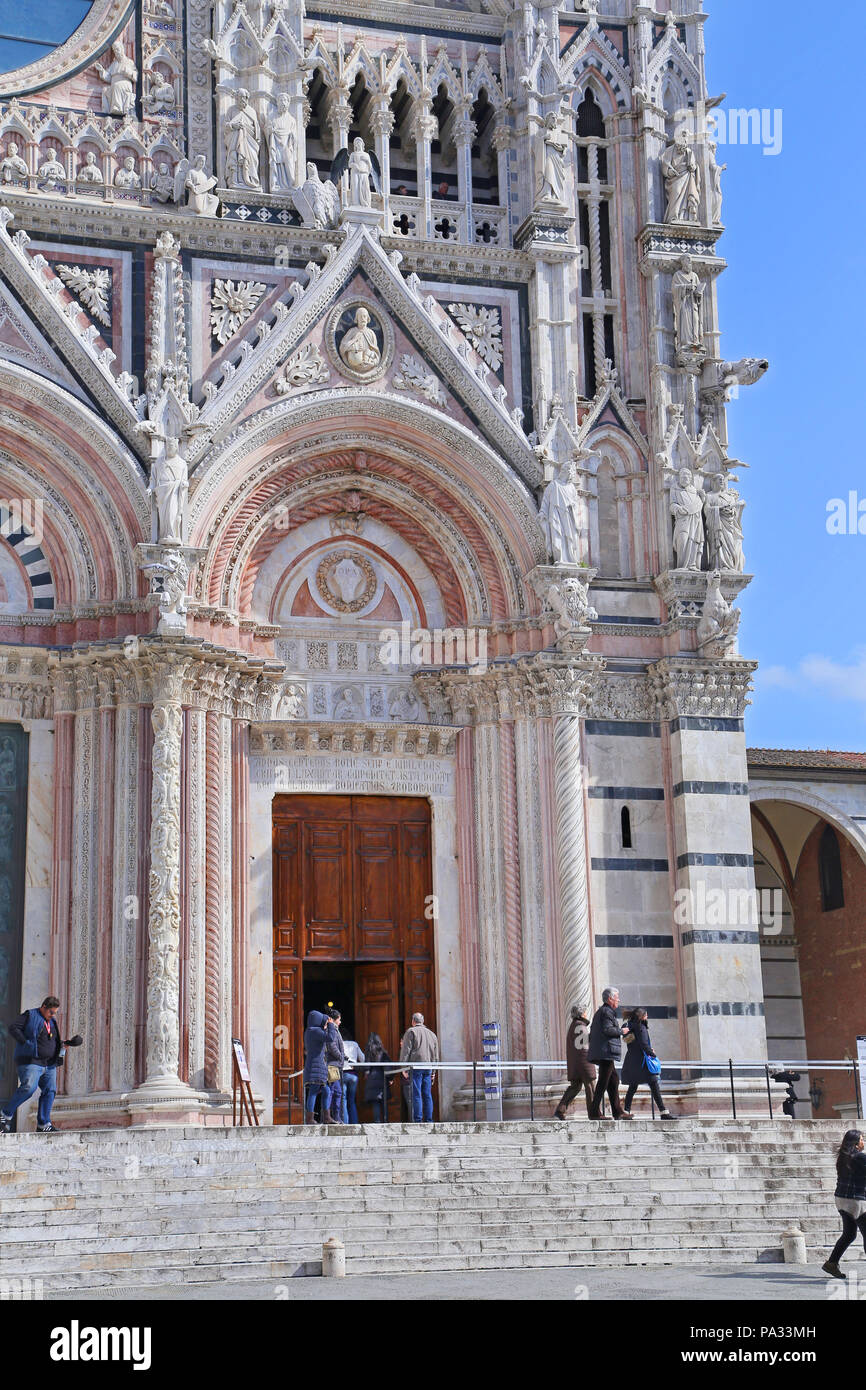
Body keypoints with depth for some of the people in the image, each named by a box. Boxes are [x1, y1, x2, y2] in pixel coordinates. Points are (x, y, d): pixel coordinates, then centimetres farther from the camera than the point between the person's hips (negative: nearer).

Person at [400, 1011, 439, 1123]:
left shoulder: (411, 1032, 2)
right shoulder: (432, 1034, 20)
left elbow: (405, 1051, -7)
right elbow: (436, 1055, 21)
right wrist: (433, 1072, 23)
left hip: (415, 1067, -5)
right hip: (428, 1068, 5)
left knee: (416, 1095, -7)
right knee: (427, 1095, 6)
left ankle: (417, 1120, -12)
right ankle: (428, 1120, 4)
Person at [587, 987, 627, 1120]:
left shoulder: (599, 1012, 22)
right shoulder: (607, 1012, -9)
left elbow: (592, 1033, 24)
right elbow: (607, 1030, -21)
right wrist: (621, 1031, -8)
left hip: (600, 1053, 11)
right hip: (606, 1052, -11)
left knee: (614, 1080, 13)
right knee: (603, 1082, -10)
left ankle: (617, 1112, 14)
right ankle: (594, 1112, -11)